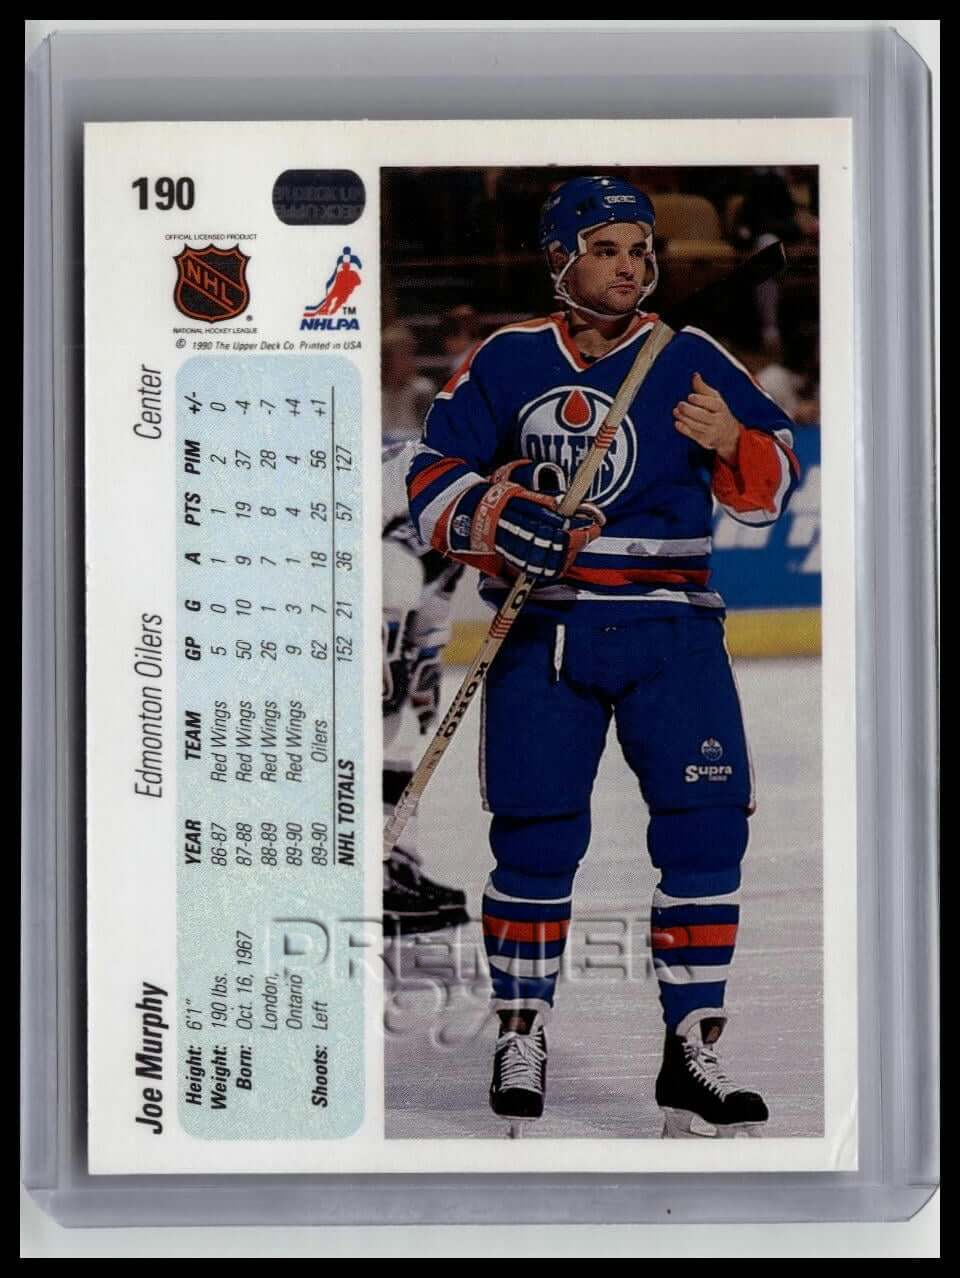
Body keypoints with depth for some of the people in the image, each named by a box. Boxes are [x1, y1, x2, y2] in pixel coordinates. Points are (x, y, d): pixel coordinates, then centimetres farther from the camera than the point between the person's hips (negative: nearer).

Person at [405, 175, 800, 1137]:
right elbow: (432, 480, 4)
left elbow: (772, 485, 10)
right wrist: (495, 515, -16)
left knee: (706, 823, -7)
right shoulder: (506, 361, 5)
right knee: (536, 835, 0)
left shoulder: (690, 359, 8)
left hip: (670, 630, 1)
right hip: (543, 629, -1)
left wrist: (733, 443, -12)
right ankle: (521, 1034, 19)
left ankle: (690, 1048, 5)